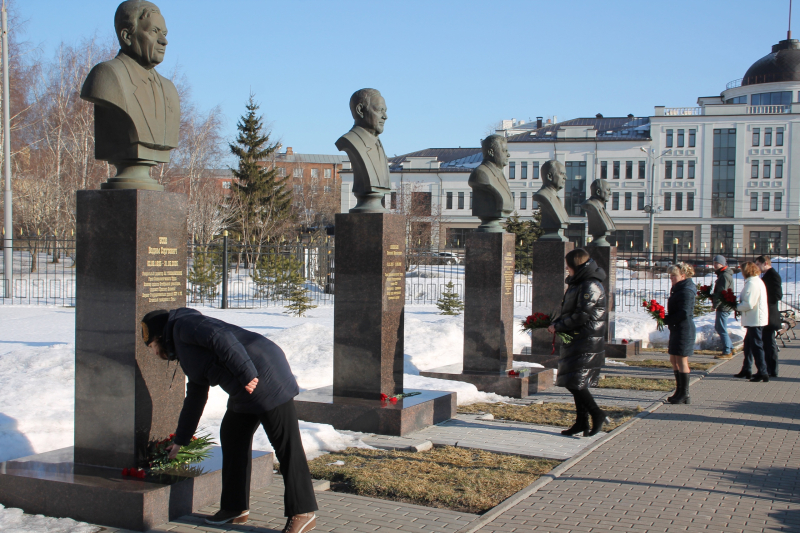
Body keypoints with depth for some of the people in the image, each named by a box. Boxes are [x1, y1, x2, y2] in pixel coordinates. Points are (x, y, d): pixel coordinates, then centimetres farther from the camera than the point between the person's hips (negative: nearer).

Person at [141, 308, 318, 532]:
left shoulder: (184, 325, -1)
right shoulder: (186, 354, 28)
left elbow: (221, 338, -18)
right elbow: (194, 400, 34)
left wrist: (246, 374, -23)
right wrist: (180, 440, 40)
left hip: (264, 376, -11)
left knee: (286, 445, -7)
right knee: (232, 436, 16)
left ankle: (303, 513, -3)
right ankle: (236, 507, 24)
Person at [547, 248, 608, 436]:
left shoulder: (591, 286, -16)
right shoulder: (578, 283, 16)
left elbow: (582, 316, -21)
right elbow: (569, 311, 21)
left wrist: (558, 327, -12)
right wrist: (555, 323, 4)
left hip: (586, 343, -10)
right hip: (575, 341, 10)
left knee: (574, 382, -11)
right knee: (575, 383, 11)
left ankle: (597, 415, -1)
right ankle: (582, 422, 16)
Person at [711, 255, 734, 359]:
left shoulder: (725, 276, -16)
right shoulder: (722, 274, 17)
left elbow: (722, 293, -22)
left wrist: (715, 304, -17)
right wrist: (712, 296, 7)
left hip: (723, 307, -11)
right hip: (723, 307, 11)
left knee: (721, 329, -6)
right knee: (718, 327, 17)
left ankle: (727, 352, -1)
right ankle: (730, 348, 23)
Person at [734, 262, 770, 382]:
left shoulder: (752, 283, -19)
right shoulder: (758, 281, 14)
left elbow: (749, 304, -23)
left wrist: (737, 307, -8)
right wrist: (740, 305, 9)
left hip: (755, 320, -11)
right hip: (755, 319, 11)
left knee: (756, 346, -6)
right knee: (748, 344, 19)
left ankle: (763, 373, -3)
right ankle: (746, 370, 28)